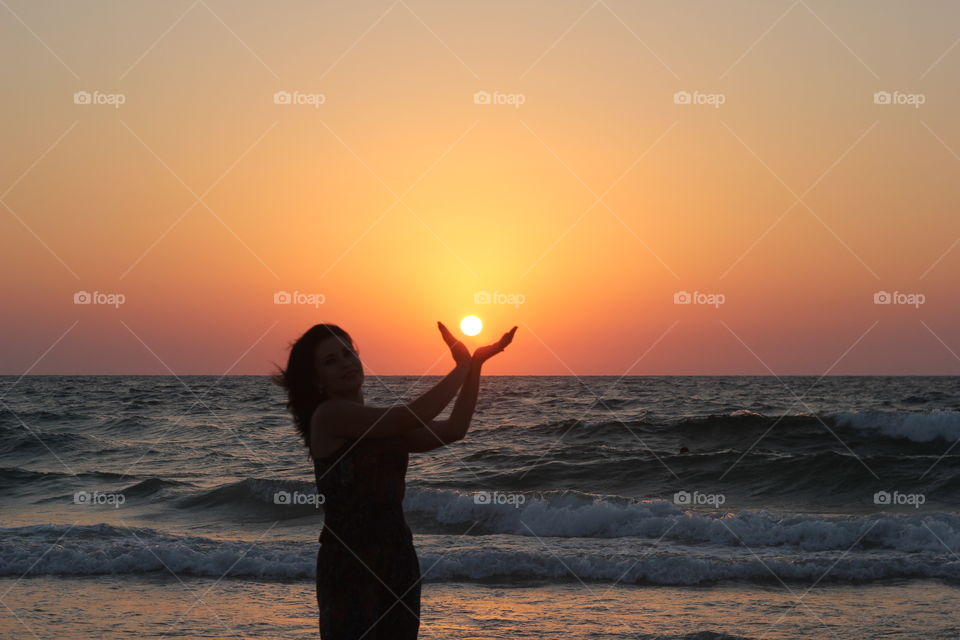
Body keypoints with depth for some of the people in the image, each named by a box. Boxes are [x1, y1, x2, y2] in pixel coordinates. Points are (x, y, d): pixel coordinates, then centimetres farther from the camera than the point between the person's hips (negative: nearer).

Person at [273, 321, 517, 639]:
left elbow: (452, 430, 4)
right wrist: (463, 366, -8)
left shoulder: (383, 423, 13)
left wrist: (475, 365, -2)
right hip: (349, 563, -7)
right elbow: (413, 417, -18)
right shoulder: (328, 415, -10)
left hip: (398, 556, 7)